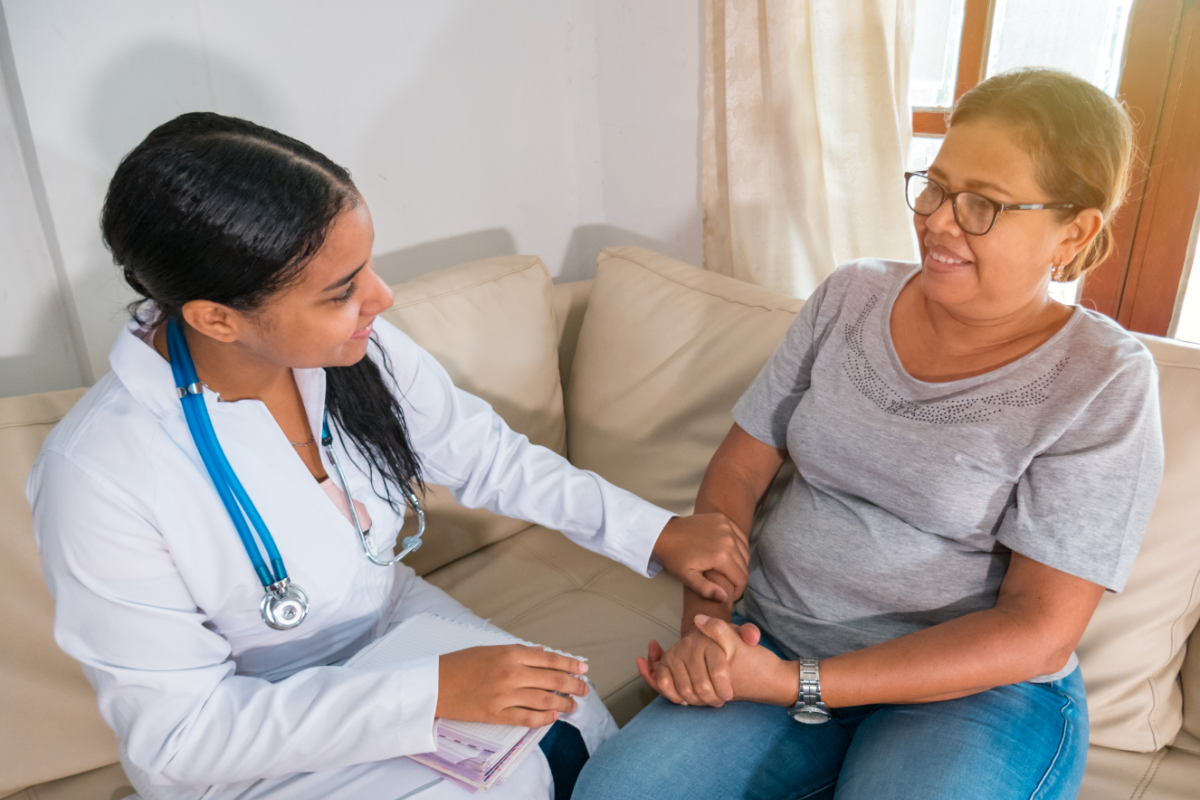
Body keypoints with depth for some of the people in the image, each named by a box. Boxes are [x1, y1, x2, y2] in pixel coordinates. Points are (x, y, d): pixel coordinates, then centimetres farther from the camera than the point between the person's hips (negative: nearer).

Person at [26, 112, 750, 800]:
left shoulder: (360, 349, -17)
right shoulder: (99, 476, -31)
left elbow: (489, 458, -3)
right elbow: (179, 734, -24)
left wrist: (656, 533, -11)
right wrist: (432, 692, -33)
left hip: (390, 621, 5)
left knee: (575, 733, -6)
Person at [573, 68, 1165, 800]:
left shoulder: (1104, 383, -10)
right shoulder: (852, 297, 2)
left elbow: (1037, 630, -14)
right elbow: (738, 472, 4)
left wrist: (796, 685, -20)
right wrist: (705, 626, -13)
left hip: (976, 688, -3)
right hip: (778, 646, 3)